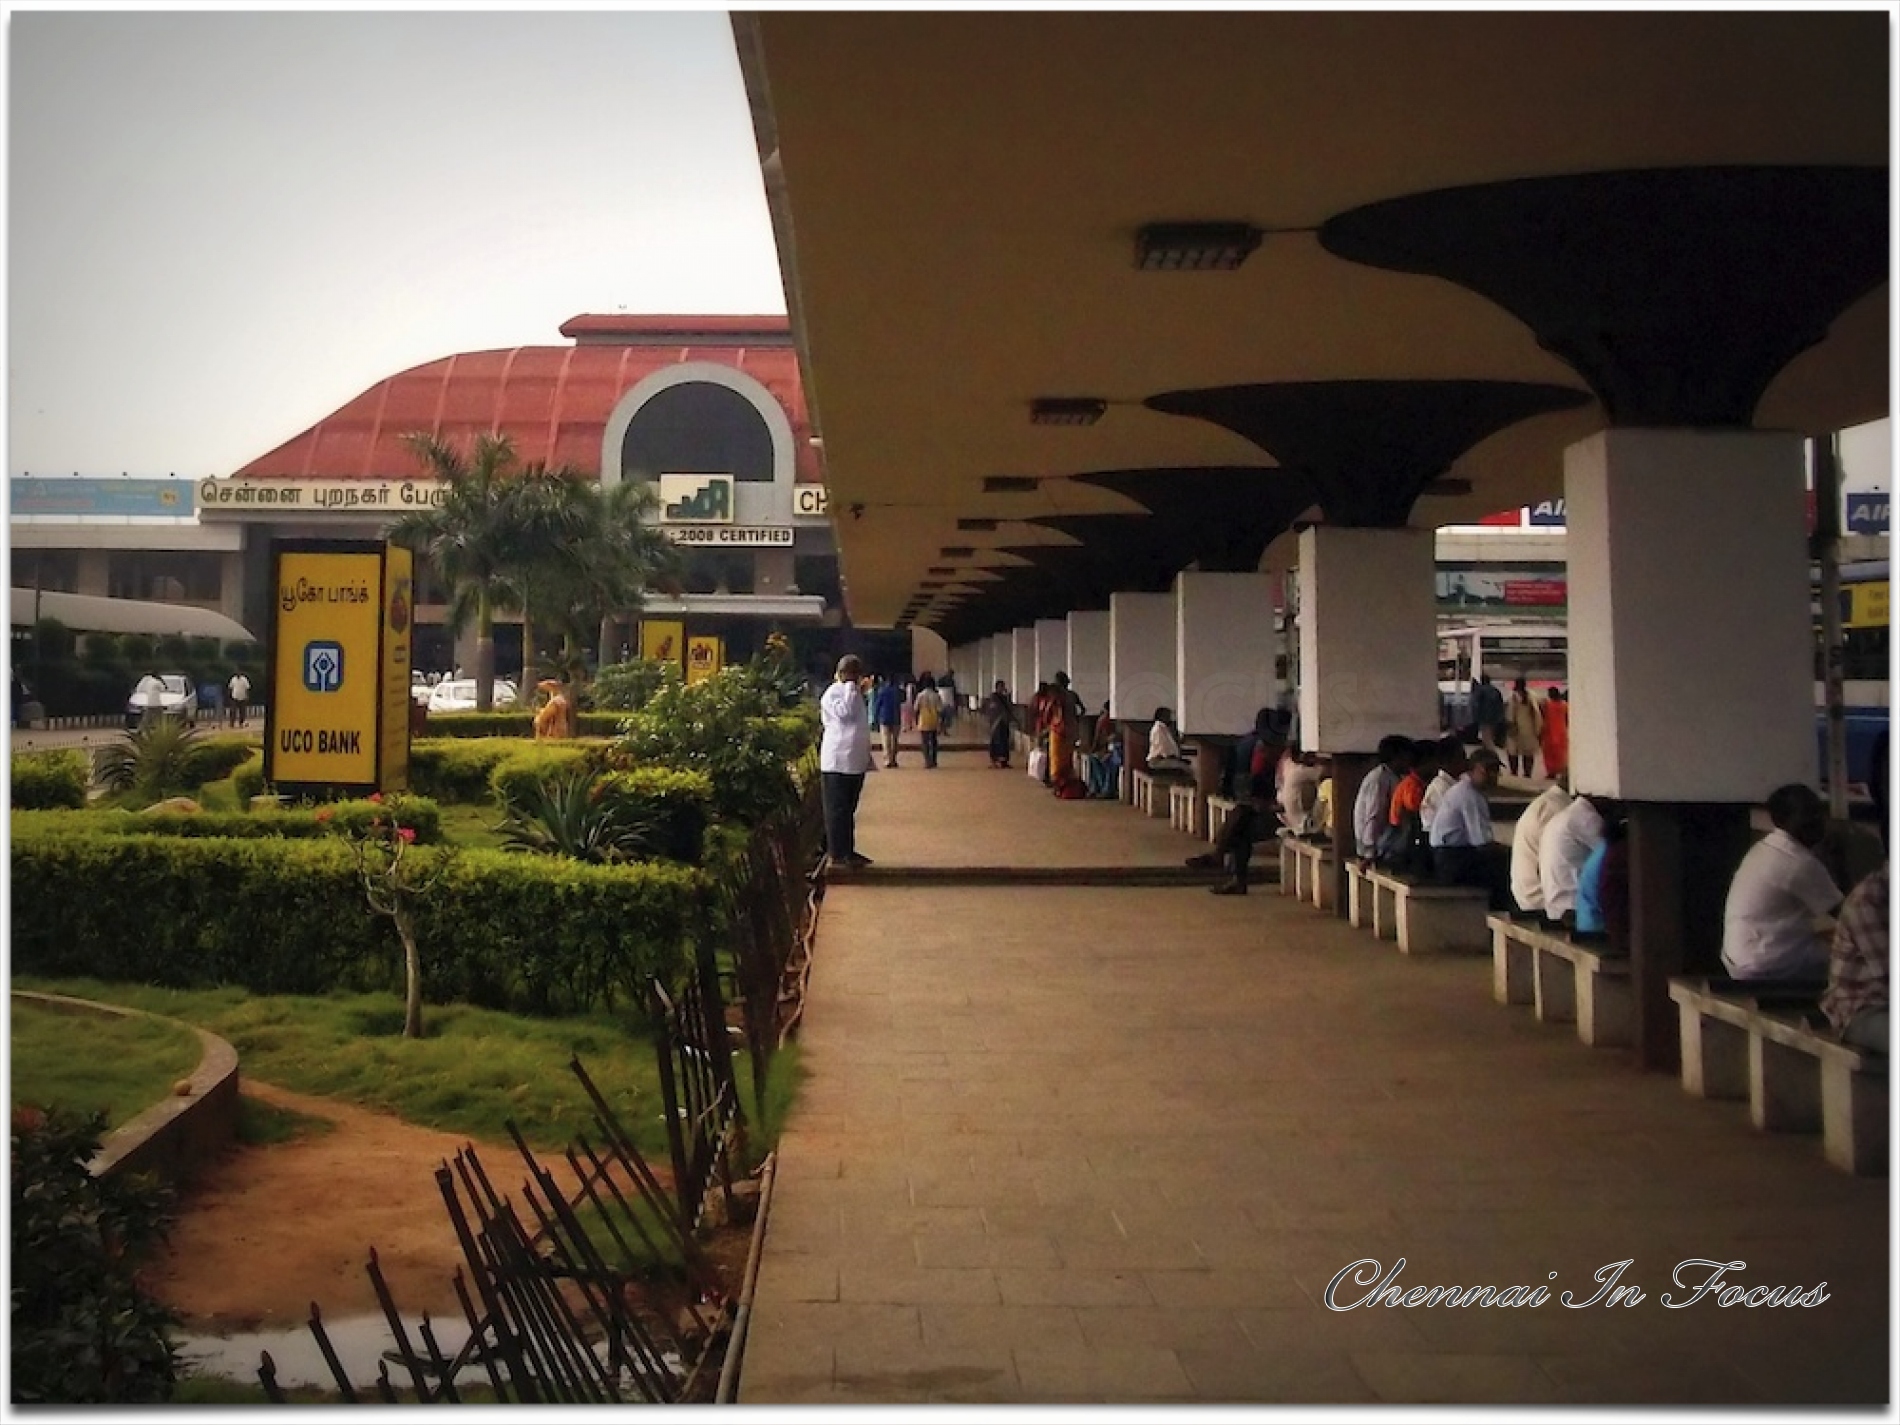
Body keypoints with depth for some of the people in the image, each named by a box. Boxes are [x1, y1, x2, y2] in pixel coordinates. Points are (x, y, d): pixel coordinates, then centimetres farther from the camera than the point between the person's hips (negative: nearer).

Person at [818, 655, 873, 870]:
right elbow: (844, 712, -26)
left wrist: (866, 757, 22)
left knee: (849, 809, 12)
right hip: (837, 761, -9)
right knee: (837, 810, -5)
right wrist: (851, 687, -16)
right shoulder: (832, 693, -8)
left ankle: (849, 850, 17)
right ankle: (838, 853, -3)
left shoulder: (854, 692, 19)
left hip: (855, 761, 9)